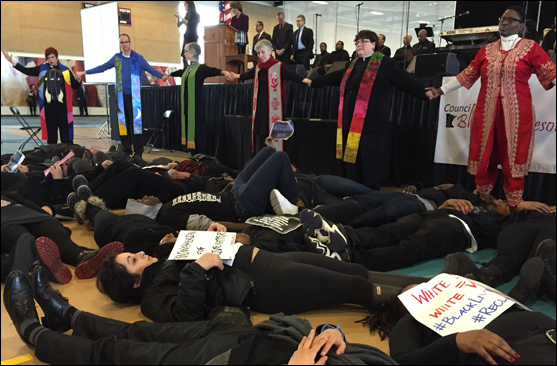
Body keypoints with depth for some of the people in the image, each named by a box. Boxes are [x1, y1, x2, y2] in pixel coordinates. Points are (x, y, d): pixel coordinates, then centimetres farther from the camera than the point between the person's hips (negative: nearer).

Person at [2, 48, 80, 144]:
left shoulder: (65, 70, 4)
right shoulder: (42, 68, 9)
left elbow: (75, 86, 6)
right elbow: (26, 71, 8)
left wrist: (78, 78, -14)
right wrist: (11, 61, 3)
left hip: (62, 104, -2)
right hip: (49, 104, 2)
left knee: (65, 129, -2)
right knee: (51, 129, 7)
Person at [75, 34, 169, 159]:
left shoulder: (138, 58, 2)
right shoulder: (117, 58, 12)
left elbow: (150, 69, -9)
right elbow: (102, 67, 16)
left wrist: (162, 76, -27)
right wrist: (85, 72, 15)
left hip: (134, 96, -3)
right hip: (121, 96, 3)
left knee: (136, 123, -4)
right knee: (123, 123, 5)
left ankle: (138, 152, 2)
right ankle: (127, 151, 15)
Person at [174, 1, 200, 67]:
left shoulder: (196, 15, -6)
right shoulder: (187, 15, 13)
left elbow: (189, 24, -18)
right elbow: (179, 25, 15)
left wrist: (180, 17, -17)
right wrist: (177, 17, -1)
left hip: (192, 37, -7)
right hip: (186, 37, 7)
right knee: (184, 57, -1)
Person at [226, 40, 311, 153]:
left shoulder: (278, 66, -7)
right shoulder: (258, 67, 11)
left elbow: (291, 75, -19)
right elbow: (248, 75, 29)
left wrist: (305, 80, -36)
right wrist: (236, 76, 43)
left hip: (273, 106, -6)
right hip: (260, 105, 6)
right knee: (259, 132, 5)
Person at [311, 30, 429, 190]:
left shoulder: (384, 63, -2)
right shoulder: (352, 64, 19)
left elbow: (403, 80, -9)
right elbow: (334, 77, 31)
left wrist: (424, 92, -21)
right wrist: (313, 82, 40)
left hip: (371, 124, -7)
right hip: (349, 123, 8)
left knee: (370, 170, -4)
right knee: (351, 162, 14)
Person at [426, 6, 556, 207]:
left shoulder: (530, 47, 2)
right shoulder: (486, 50, 13)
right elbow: (467, 75, 15)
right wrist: (441, 90, 13)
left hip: (516, 113, -3)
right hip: (486, 112, 3)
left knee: (513, 159, 1)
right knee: (484, 158, 8)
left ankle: (513, 207, 11)